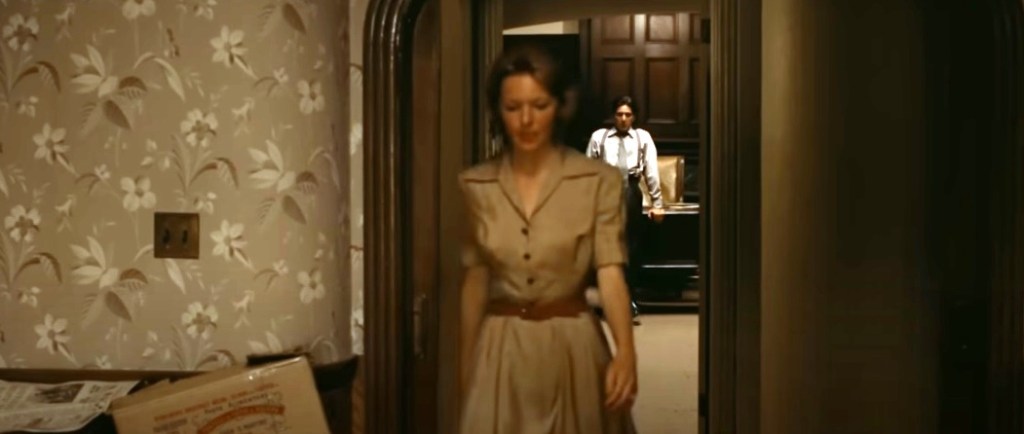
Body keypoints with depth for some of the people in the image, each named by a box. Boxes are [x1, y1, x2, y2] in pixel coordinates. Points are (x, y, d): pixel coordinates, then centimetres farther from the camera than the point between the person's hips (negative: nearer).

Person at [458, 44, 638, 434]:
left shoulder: (598, 181, -7)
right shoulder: (476, 185, 1)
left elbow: (610, 271, -14)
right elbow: (475, 279, 7)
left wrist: (625, 350, -29)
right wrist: (466, 361, 11)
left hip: (571, 345, -1)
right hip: (501, 350, 2)